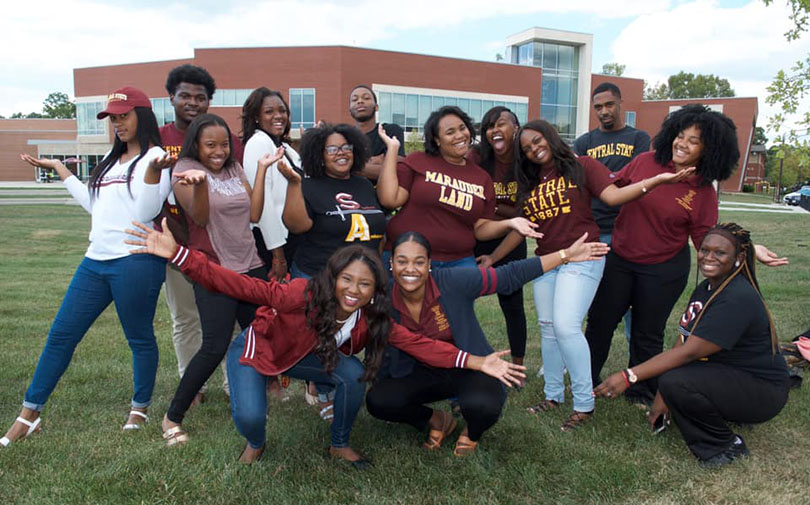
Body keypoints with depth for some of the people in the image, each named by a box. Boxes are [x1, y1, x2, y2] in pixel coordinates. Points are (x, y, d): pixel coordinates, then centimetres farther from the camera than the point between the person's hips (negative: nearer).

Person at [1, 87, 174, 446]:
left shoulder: (154, 158, -3)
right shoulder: (112, 159, 20)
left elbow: (146, 212, -13)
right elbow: (94, 204, 26)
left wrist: (154, 172, -28)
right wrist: (59, 169, 30)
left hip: (136, 262, -8)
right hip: (96, 260, 8)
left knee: (140, 339, 5)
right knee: (61, 335, 8)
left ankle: (140, 409, 22)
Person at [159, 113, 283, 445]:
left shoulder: (234, 169, 12)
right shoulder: (186, 168, -4)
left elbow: (254, 214, 4)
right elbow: (200, 218, -17)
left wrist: (262, 169, 2)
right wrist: (200, 181, -35)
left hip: (250, 266, 6)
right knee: (215, 347, -13)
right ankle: (172, 417, 4)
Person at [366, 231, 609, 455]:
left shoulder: (454, 282, -23)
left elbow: (509, 276, -17)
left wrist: (566, 254, -17)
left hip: (472, 368, -3)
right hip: (424, 374, 3)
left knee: (482, 406, -35)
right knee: (378, 400, -20)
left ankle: (472, 432, 8)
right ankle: (437, 421, 12)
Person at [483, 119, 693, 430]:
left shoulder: (581, 166, -2)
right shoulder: (529, 184, 13)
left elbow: (613, 196, -12)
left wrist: (656, 180, -24)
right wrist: (492, 258, 13)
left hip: (582, 258, -6)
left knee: (566, 327, -16)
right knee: (548, 329, 9)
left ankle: (584, 404, -1)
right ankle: (553, 395, 23)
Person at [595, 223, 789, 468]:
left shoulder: (739, 299, -24)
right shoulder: (705, 290, 5)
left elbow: (689, 352, -30)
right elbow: (682, 344, -1)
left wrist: (629, 376, -33)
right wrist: (662, 396, -7)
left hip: (762, 390, -9)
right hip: (727, 375, 9)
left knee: (677, 382, -29)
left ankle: (727, 447, -6)